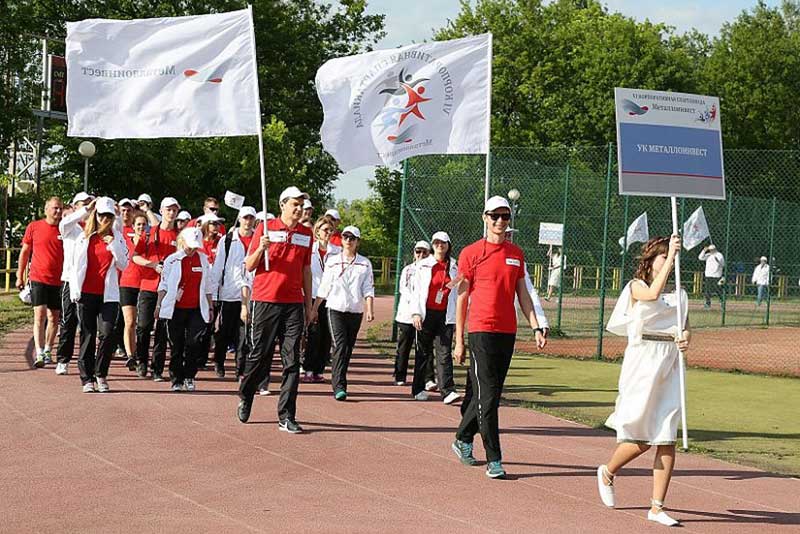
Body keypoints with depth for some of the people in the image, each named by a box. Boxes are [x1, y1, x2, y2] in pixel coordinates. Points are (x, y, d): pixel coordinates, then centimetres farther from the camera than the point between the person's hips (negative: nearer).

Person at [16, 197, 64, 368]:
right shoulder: (34, 227, 1)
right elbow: (24, 252, 9)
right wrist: (20, 276, 9)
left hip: (59, 281, 2)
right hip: (38, 278, -2)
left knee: (54, 317, 8)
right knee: (40, 315, -11)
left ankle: (47, 350, 22)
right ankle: (39, 354, -15)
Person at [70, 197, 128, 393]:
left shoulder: (117, 237, 6)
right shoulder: (84, 237, 6)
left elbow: (124, 265, 1)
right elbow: (77, 265, 8)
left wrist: (114, 246, -11)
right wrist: (75, 291, 2)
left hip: (108, 294, -1)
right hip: (87, 293, 1)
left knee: (107, 333, -12)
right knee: (87, 336, 3)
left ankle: (101, 374, 4)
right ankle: (87, 378, 9)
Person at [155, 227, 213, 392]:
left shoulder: (203, 259, 10)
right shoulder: (172, 260, 3)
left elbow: (207, 285, 15)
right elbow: (164, 285, 7)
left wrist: (210, 307, 14)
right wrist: (159, 305, 3)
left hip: (197, 309, 1)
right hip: (176, 309, -1)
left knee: (194, 343, -9)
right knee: (176, 346, 2)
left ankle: (189, 377, 7)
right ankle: (177, 380, 10)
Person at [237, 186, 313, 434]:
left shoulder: (306, 234, 11)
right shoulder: (266, 228, 0)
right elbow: (249, 266, 0)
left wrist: (309, 304, 15)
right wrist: (261, 248, -19)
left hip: (294, 304, 3)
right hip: (265, 301, -3)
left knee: (292, 361, -2)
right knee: (259, 355, 3)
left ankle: (286, 417, -1)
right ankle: (245, 398, 28)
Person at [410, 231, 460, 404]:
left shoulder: (454, 267, 10)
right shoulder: (423, 265, 4)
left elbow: (456, 292, 14)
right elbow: (417, 290, 1)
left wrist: (458, 315, 8)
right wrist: (416, 313, -9)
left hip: (446, 315, 1)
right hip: (426, 314, -1)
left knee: (444, 353, -9)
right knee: (424, 352, 6)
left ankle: (448, 391, -16)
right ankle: (418, 389, 18)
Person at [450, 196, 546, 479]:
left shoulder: (516, 253, 12)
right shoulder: (471, 253, -1)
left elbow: (523, 294, 16)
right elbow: (462, 298, 0)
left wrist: (536, 328, 4)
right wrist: (459, 341, -2)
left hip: (508, 332, 5)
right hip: (481, 331, -5)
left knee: (490, 394, 12)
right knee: (488, 397, -7)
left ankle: (463, 439, 32)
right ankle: (494, 460, -6)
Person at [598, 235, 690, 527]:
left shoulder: (679, 293, 15)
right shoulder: (636, 286, -1)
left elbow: (685, 326, 15)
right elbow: (652, 294, -23)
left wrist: (685, 338, -9)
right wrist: (671, 257, -24)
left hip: (670, 365, 5)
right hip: (642, 362, -4)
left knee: (666, 439, -3)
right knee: (641, 439, -2)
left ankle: (657, 507, 1)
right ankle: (607, 473, 29)